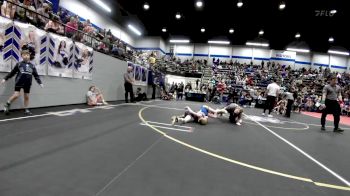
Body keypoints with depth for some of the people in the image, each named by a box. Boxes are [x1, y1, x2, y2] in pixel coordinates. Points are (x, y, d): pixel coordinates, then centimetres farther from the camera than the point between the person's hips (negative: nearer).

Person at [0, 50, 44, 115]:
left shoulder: (32, 66, 8)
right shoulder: (19, 64, 2)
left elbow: (36, 75, 9)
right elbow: (12, 72, 7)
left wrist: (40, 83, 1)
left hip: (27, 83, 3)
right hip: (19, 82, -2)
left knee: (26, 96, 7)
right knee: (16, 95, -8)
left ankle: (26, 110, 17)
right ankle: (7, 105, 16)